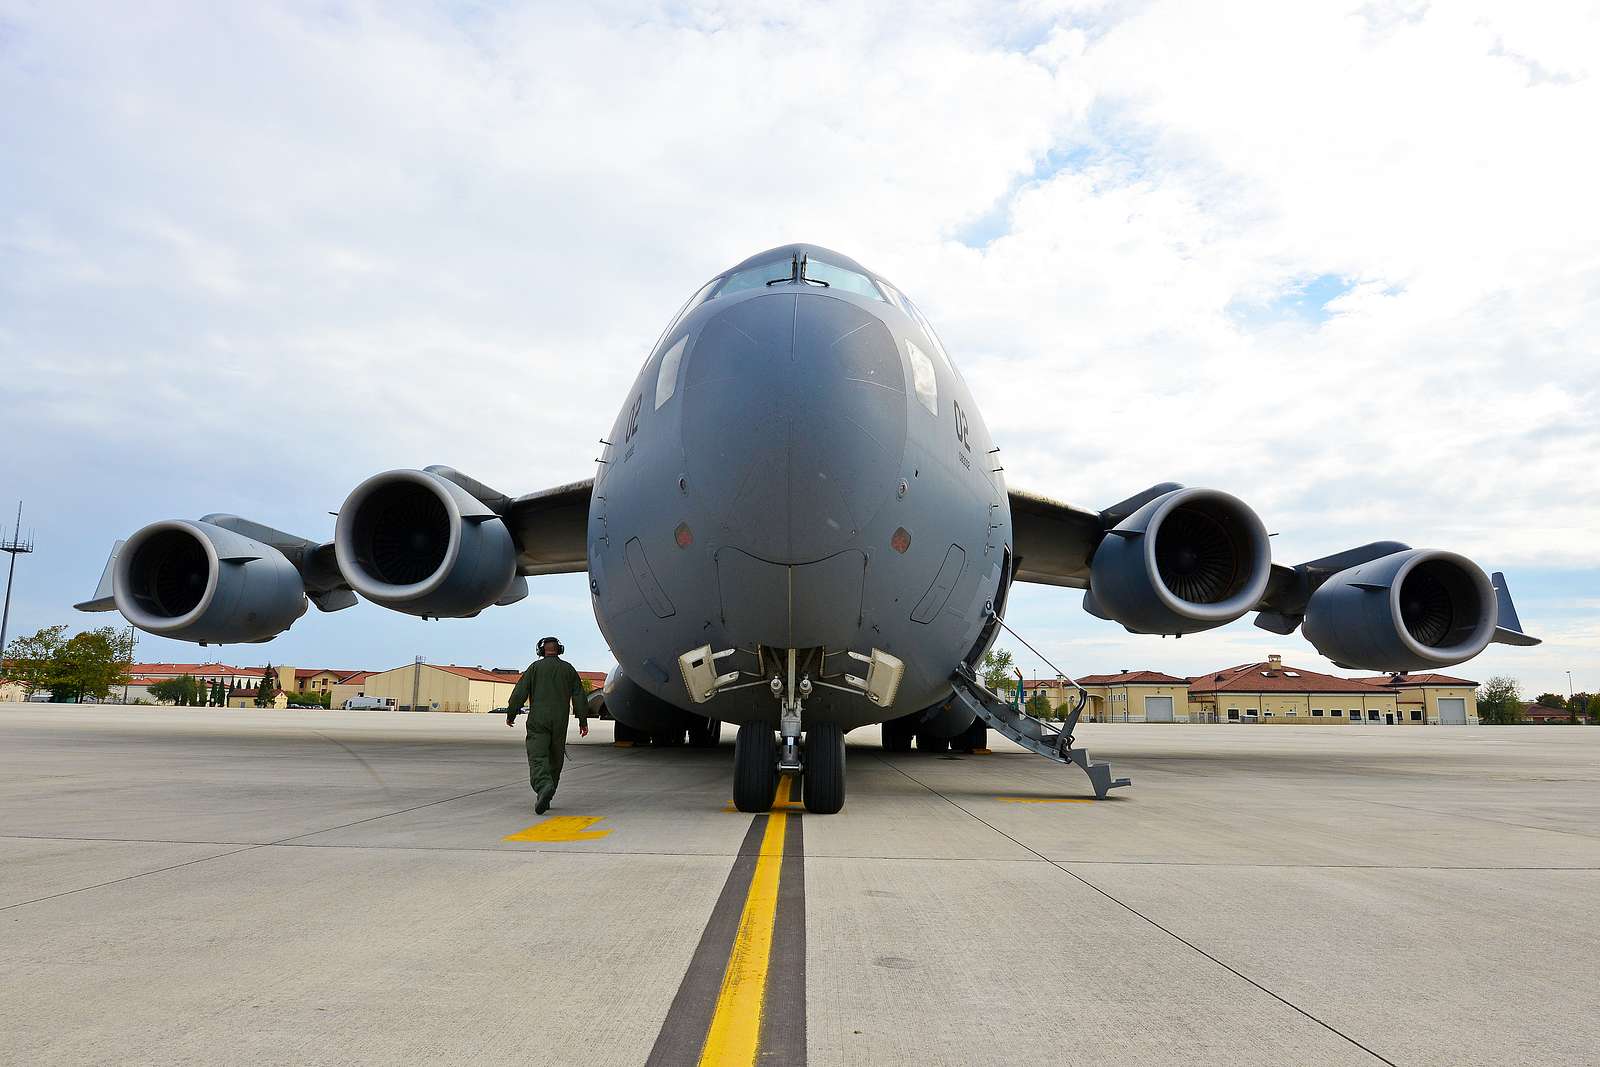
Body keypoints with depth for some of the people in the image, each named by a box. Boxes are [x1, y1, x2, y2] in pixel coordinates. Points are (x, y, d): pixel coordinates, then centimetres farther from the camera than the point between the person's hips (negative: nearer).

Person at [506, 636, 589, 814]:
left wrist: (510, 714, 10)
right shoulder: (568, 669, 9)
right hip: (560, 722, 2)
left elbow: (520, 693, -1)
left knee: (538, 758, -8)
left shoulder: (535, 667, 3)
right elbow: (579, 696, 6)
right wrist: (583, 721, 10)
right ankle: (545, 798, 15)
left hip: (538, 721, -2)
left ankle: (544, 787, -33)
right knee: (555, 759, 12)